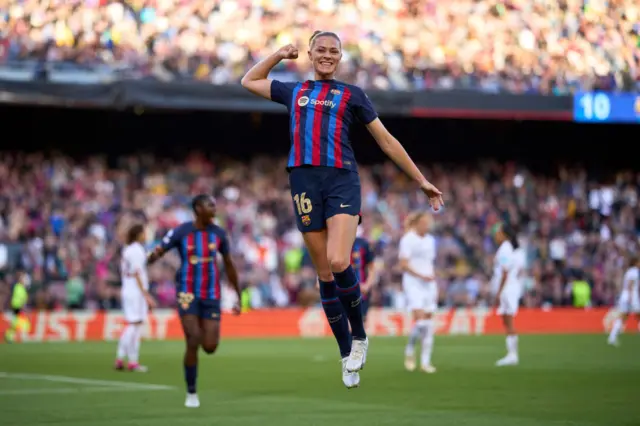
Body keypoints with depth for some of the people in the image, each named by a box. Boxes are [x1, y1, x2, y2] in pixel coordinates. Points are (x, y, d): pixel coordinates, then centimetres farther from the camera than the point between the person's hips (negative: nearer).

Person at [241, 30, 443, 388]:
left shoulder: (353, 95, 13)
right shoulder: (294, 92, 21)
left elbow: (387, 142, 16)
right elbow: (249, 81, 36)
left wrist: (422, 181, 15)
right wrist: (279, 55, 28)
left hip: (342, 180, -3)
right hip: (305, 181, 3)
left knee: (338, 262, -23)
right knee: (325, 273, 2)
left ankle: (360, 336, -2)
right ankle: (347, 355, 11)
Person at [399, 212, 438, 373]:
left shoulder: (430, 240, 14)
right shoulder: (407, 240, -6)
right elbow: (403, 265, -11)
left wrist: (434, 283, 15)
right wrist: (421, 276, -20)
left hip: (429, 284, 6)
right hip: (413, 284, -6)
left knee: (429, 323, 1)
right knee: (420, 320, -18)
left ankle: (425, 362, 4)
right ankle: (409, 351, 5)